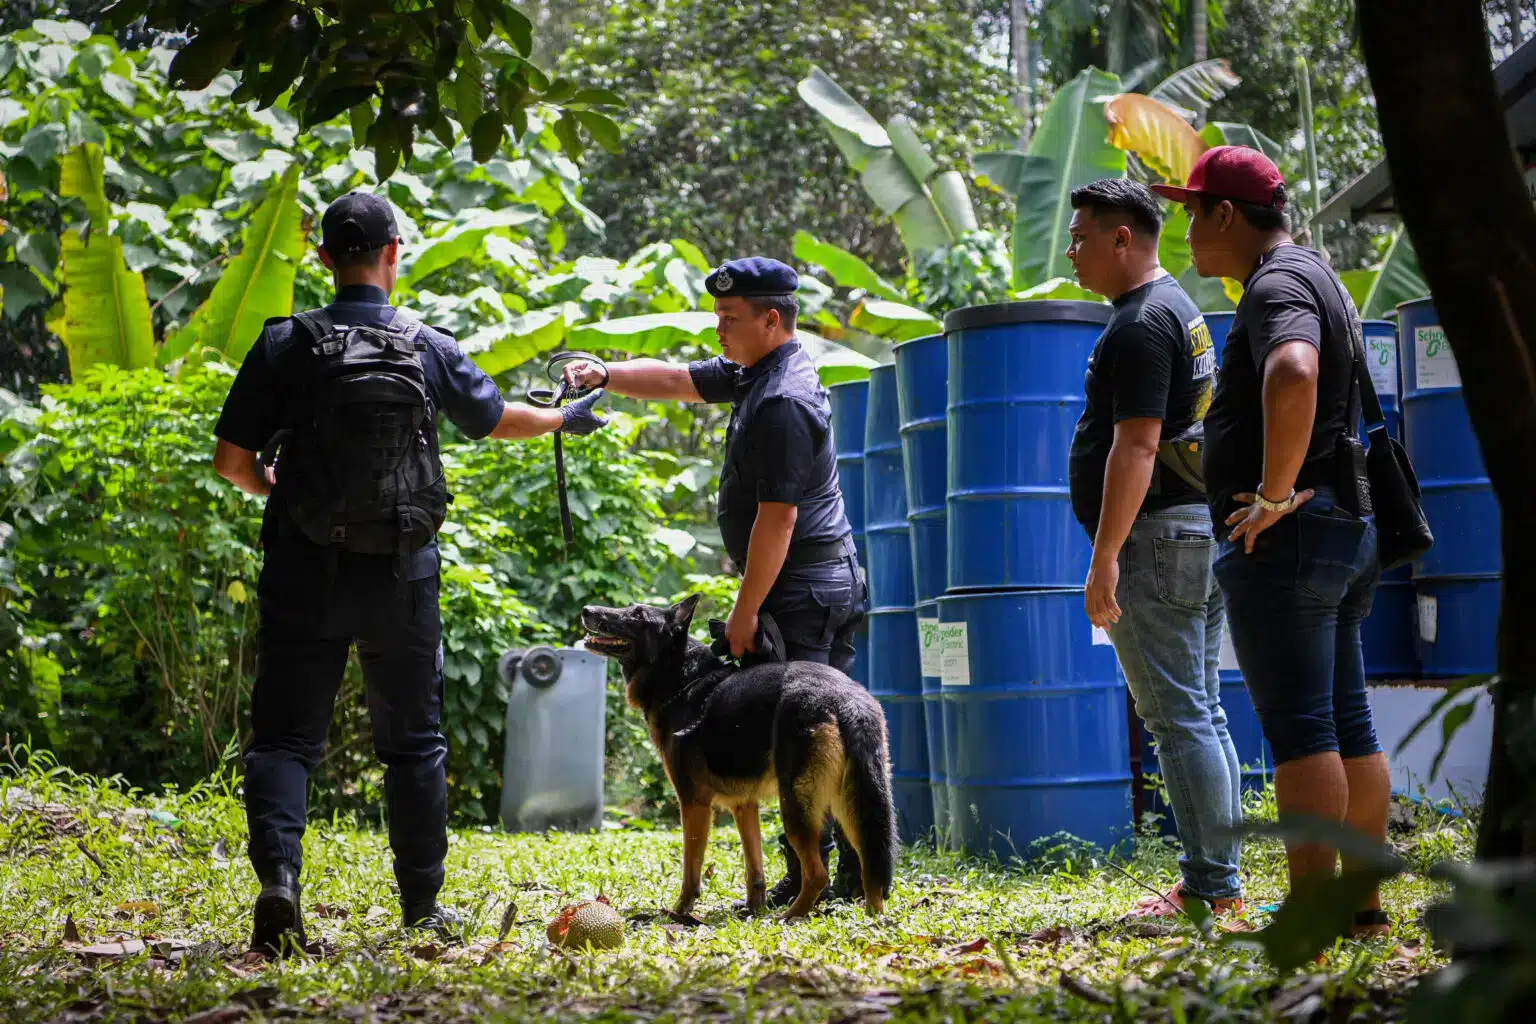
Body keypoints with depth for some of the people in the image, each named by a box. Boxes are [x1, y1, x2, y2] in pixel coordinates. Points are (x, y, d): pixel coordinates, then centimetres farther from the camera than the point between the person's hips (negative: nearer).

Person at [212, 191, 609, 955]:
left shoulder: (286, 345, -6)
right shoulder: (429, 350, -1)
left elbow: (230, 458, -5)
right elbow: (499, 420, 16)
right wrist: (569, 418, 36)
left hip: (306, 572, -1)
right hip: (400, 575, 1)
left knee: (284, 735, 4)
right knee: (412, 742, 13)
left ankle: (277, 875, -18)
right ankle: (423, 905, 18)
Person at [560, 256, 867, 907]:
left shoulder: (781, 403, -19)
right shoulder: (755, 374, 13)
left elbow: (778, 517, -21)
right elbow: (678, 380, 17)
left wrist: (746, 610, -18)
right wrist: (605, 376, 0)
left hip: (800, 586, -11)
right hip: (837, 578, 11)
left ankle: (806, 875, -8)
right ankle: (857, 870, 16)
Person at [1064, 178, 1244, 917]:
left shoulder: (1140, 325, -14)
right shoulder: (1179, 310, 19)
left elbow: (1136, 447, -21)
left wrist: (1104, 559, -23)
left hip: (1155, 532, -11)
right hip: (1201, 529, 11)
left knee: (1177, 718, -9)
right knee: (1200, 714, 12)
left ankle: (1210, 885, -8)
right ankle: (1217, 881, 15)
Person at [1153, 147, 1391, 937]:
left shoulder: (1277, 286, -12)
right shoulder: (1319, 280, 21)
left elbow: (1294, 375, -34)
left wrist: (1275, 494, -26)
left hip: (1281, 537, -10)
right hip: (1343, 533, 10)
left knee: (1298, 726, -11)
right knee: (1347, 724, 9)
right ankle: (1365, 903, 12)